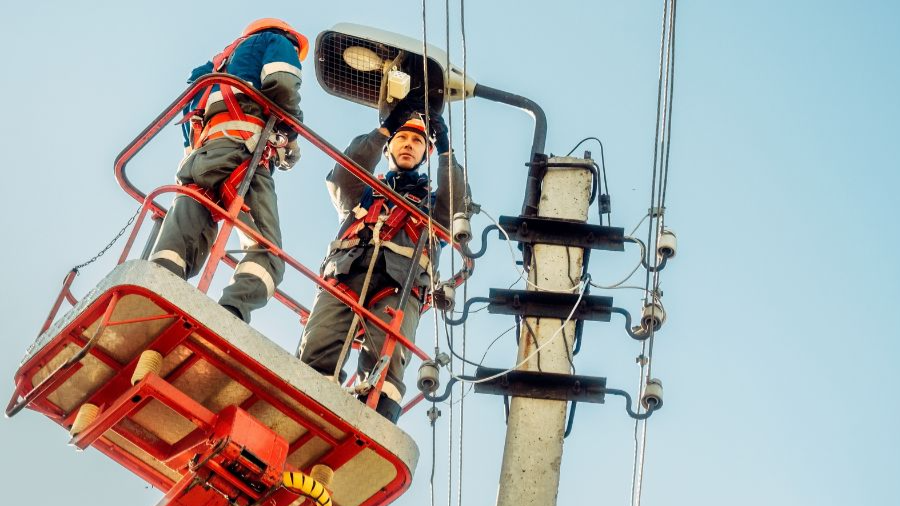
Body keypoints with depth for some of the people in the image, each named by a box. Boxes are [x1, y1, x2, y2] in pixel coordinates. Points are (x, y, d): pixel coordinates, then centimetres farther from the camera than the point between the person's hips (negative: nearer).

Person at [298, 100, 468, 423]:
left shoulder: (433, 202, 36)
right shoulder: (364, 191, 36)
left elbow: (456, 201, 14)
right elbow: (343, 175, 14)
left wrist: (445, 150, 11)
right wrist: (384, 129, 14)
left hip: (399, 284, -1)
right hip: (346, 274, 1)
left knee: (385, 361, -30)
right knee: (317, 354, -27)